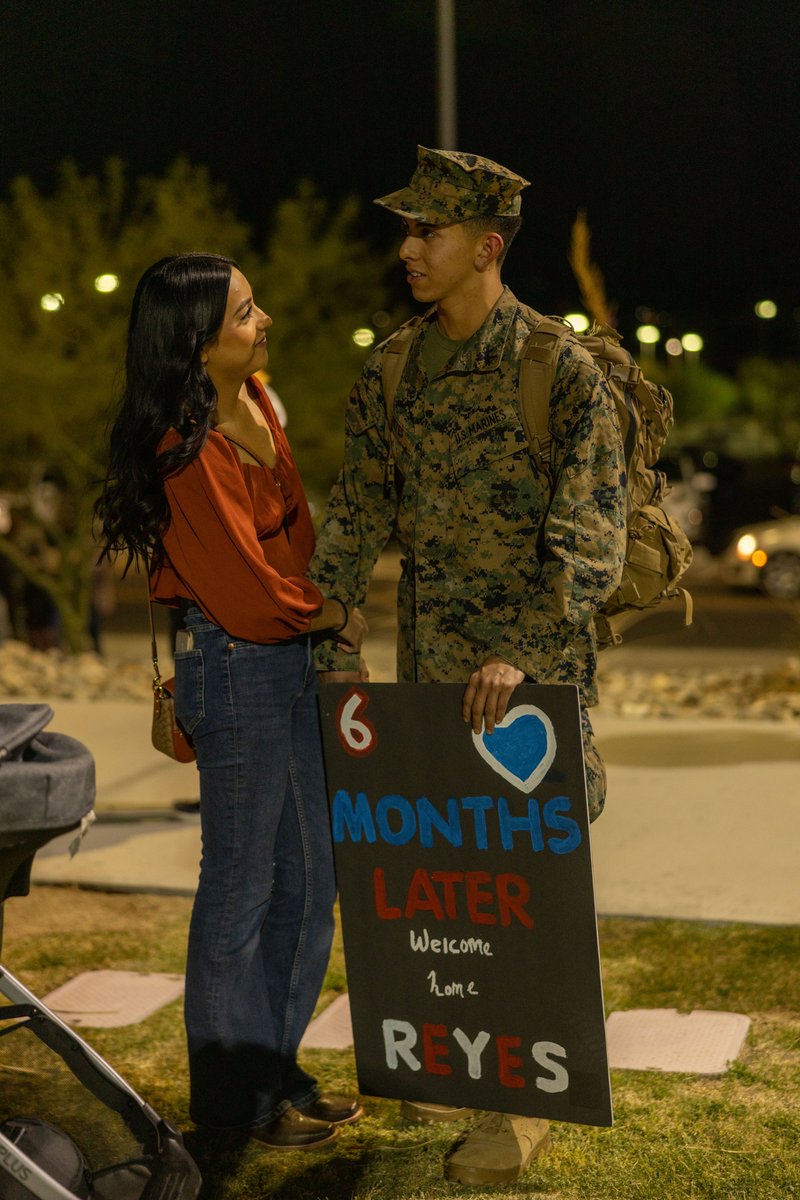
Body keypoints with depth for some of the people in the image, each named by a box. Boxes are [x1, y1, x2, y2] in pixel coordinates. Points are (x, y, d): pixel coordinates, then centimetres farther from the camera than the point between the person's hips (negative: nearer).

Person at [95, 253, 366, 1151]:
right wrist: (337, 619, -4)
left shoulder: (255, 402, 6)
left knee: (306, 880, 16)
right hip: (236, 667, -9)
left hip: (290, 658, 9)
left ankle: (276, 1069, 31)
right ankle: (237, 1096, 21)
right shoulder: (190, 454, -22)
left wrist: (326, 617, 5)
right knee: (241, 886, 4)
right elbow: (253, 599, -20)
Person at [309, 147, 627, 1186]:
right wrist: (335, 650, -1)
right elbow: (356, 518, 7)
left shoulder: (565, 369, -11)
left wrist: (518, 655, -26)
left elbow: (591, 542, -16)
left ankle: (522, 1104, 10)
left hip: (534, 668, -5)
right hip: (427, 667, 5)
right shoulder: (391, 371, 5)